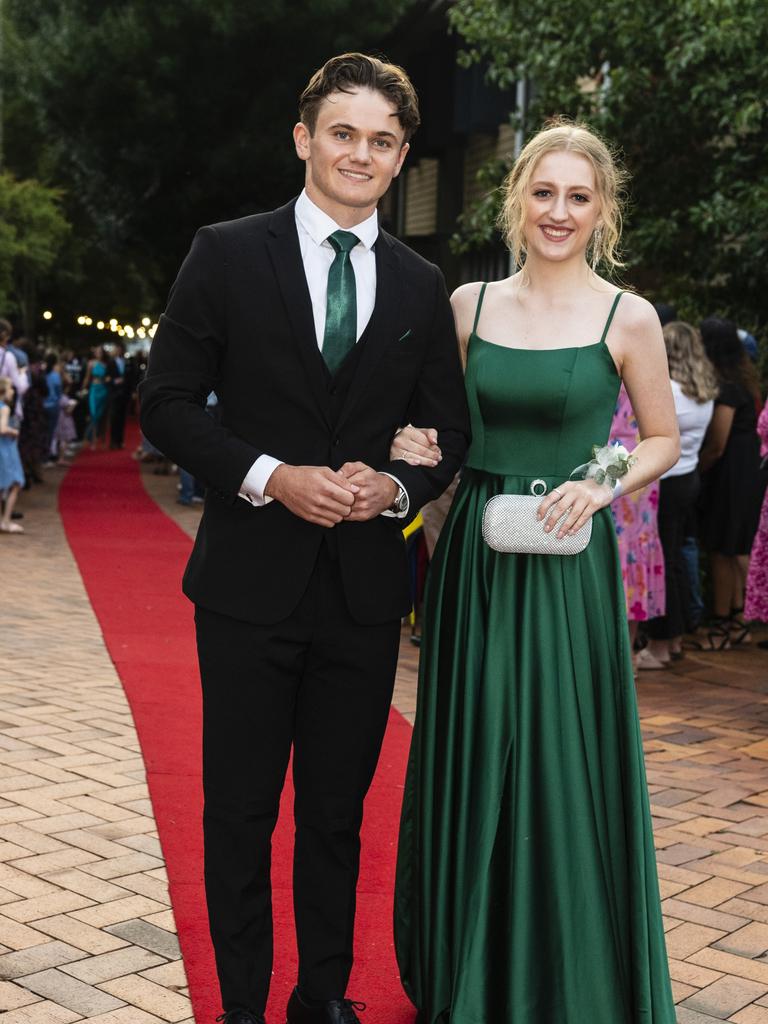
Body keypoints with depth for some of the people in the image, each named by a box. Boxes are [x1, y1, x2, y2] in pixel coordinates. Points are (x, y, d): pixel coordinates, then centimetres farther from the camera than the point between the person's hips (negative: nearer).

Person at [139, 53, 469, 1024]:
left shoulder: (421, 286, 7)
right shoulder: (226, 254, -2)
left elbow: (450, 429, 12)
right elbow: (167, 401, -4)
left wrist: (395, 486, -9)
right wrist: (271, 477, -17)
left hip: (366, 583, 3)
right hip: (252, 579, -2)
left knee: (338, 809, 15)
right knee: (240, 810, 8)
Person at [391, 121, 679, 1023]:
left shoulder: (628, 319, -2)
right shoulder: (468, 304, 5)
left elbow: (662, 440, 6)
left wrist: (602, 485, -12)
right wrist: (418, 446, -6)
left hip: (567, 561, -3)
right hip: (473, 555, 3)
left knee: (563, 763, 2)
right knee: (470, 757, 11)